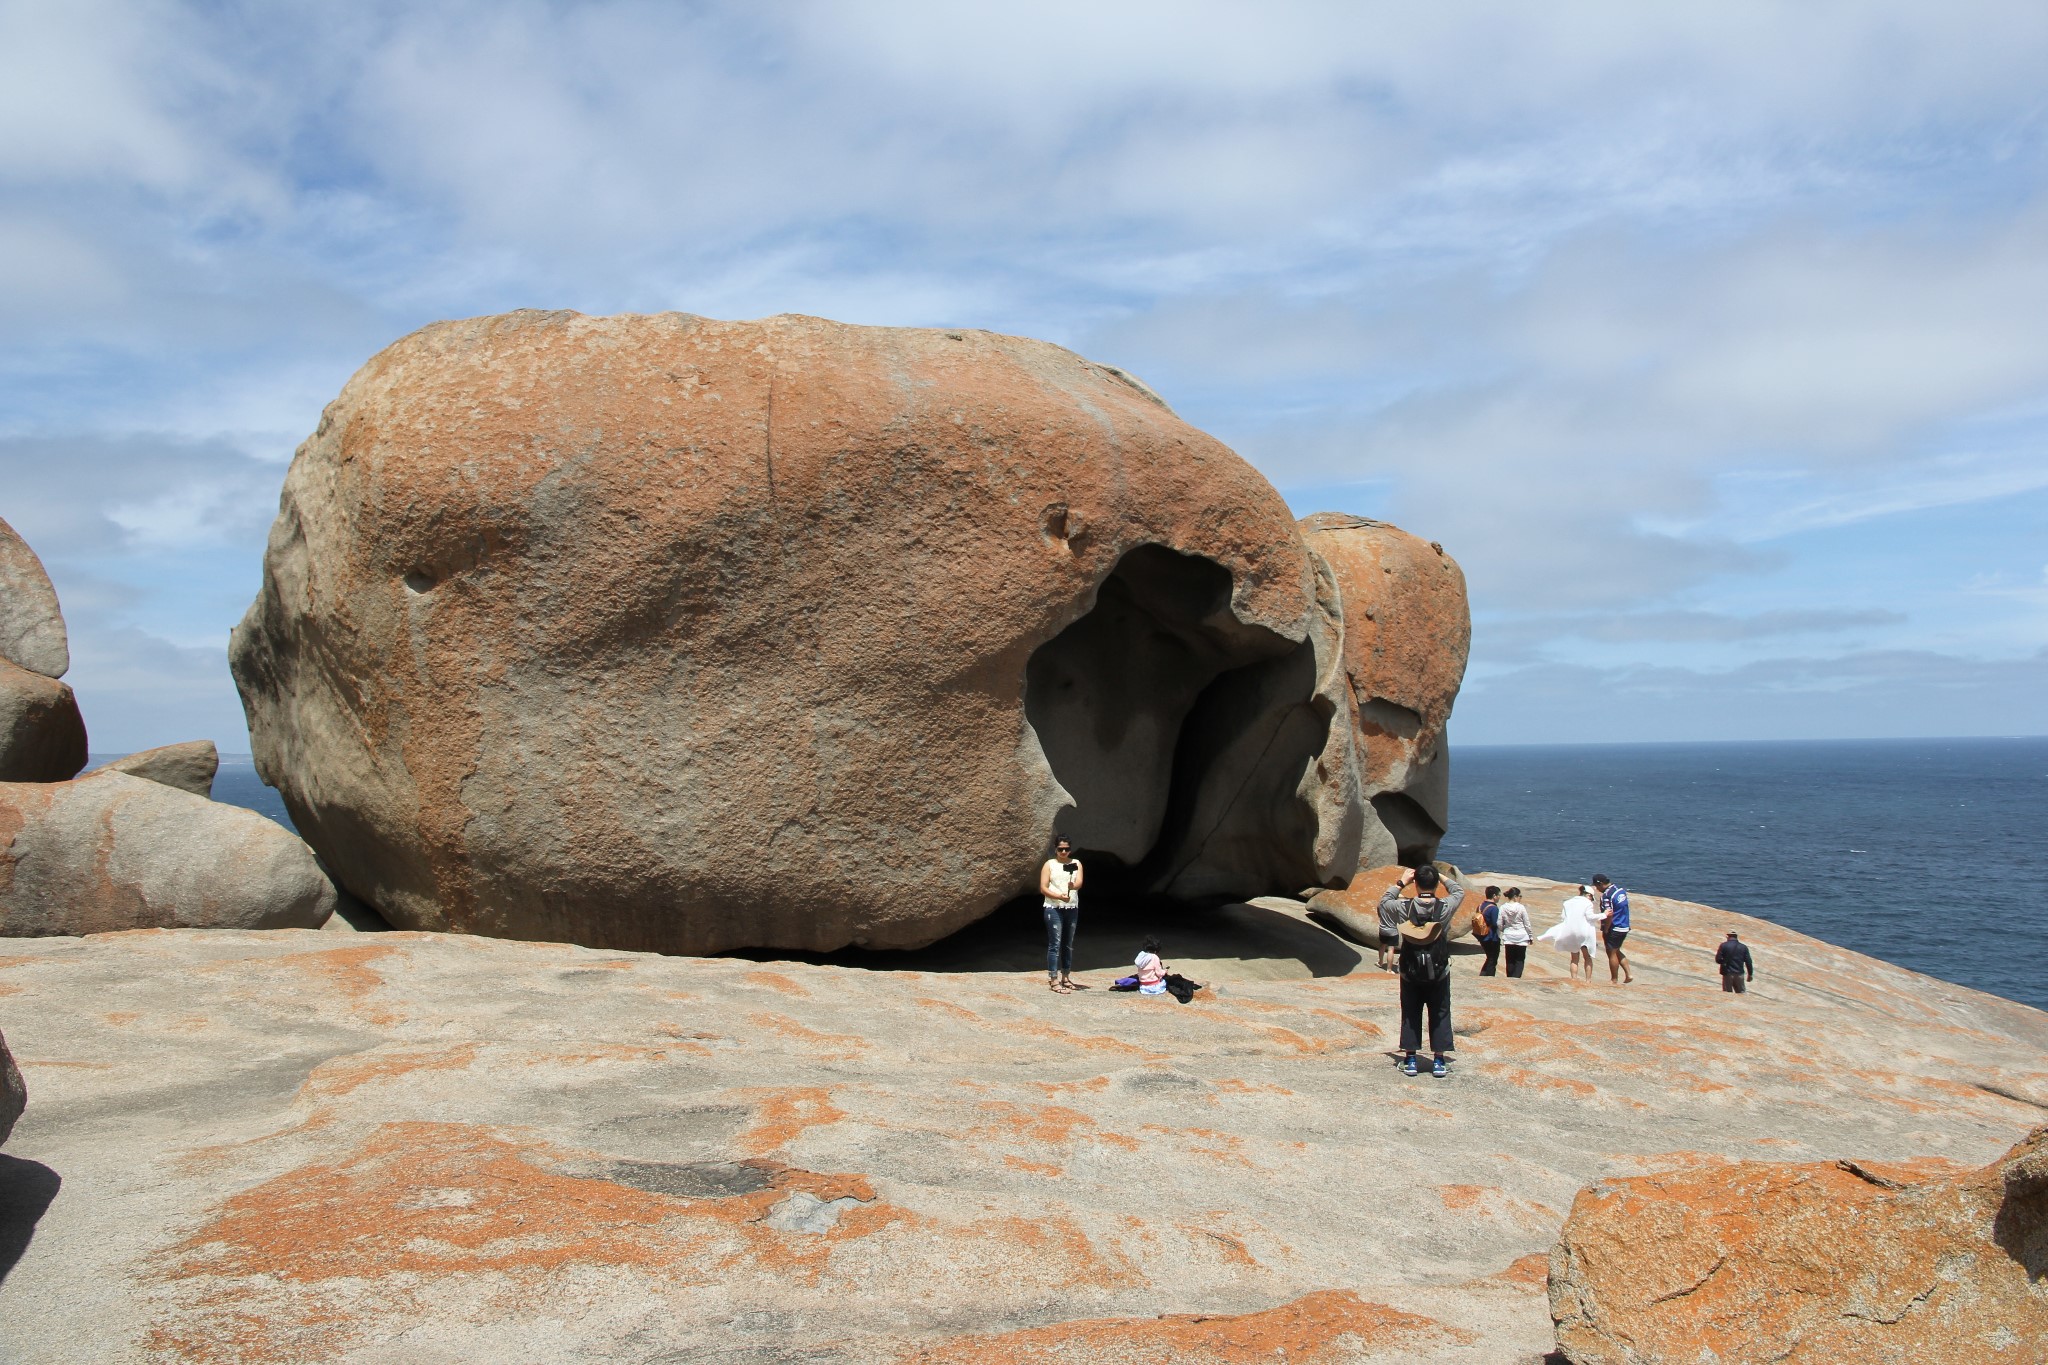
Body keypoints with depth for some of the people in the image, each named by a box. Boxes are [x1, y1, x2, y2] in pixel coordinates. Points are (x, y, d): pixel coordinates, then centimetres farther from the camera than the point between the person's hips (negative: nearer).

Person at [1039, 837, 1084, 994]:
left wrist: (1073, 886, -32)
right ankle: (1053, 980, -6)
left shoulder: (1076, 863, 8)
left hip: (1072, 908, 4)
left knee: (1068, 944, 11)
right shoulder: (1049, 864, 0)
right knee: (1055, 944, -7)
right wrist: (1059, 896, -21)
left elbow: (1079, 882, -9)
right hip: (1054, 908, -4)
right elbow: (1043, 888, -6)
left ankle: (1065, 977, 21)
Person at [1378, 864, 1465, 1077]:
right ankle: (1439, 1061, 12)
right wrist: (1441, 877, 17)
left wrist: (1401, 882, 14)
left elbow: (1384, 901, 10)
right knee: (1440, 1015, 10)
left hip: (1410, 973, 1)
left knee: (1410, 1015, 11)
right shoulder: (1445, 907, -13)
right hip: (1438, 973, -1)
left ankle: (1410, 1060, 15)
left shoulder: (1404, 907, -12)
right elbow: (1460, 891, 9)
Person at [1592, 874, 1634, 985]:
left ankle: (1614, 980, 14)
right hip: (1624, 927, 9)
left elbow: (1609, 915, -25)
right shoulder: (1621, 890, 6)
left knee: (1612, 954, 5)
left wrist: (1605, 930, -15)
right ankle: (1628, 974, 16)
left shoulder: (1606, 895, -21)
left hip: (1614, 929, -9)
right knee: (1617, 951, 22)